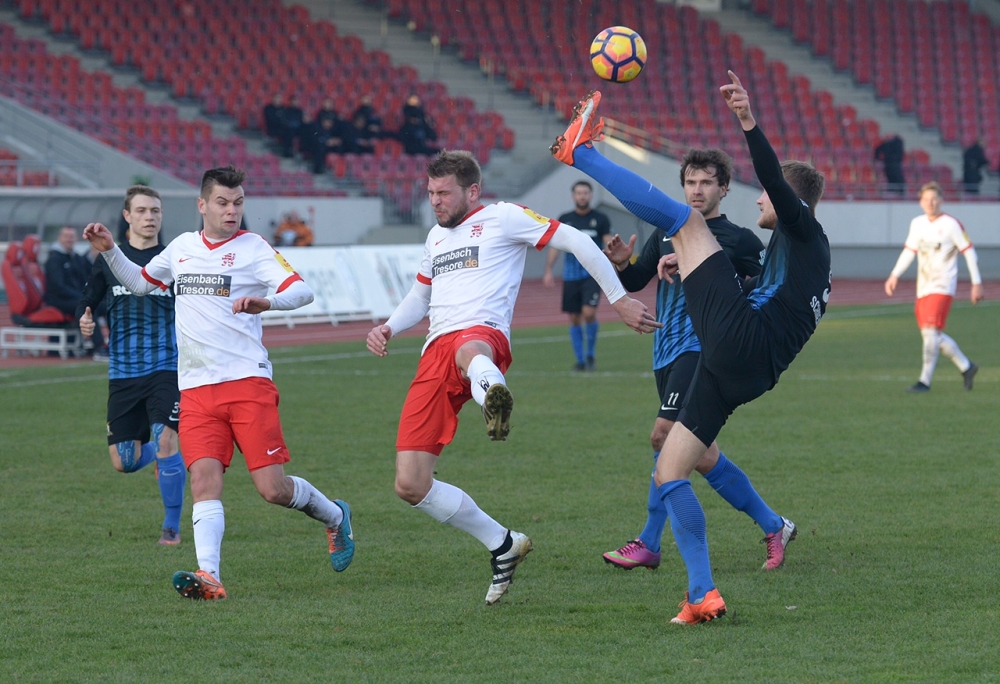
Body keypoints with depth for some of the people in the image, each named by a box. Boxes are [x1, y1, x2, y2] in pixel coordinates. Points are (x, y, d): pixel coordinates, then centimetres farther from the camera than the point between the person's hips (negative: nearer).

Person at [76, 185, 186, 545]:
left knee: (165, 440, -21)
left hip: (166, 369, -2)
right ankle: (166, 458, 39)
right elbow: (88, 303, 14)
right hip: (123, 372, 2)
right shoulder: (109, 259, 7)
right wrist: (85, 320, -8)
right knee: (124, 461, 1)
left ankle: (172, 525, -3)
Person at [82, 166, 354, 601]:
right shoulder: (182, 247, 15)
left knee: (272, 488, -6)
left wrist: (268, 301, -33)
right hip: (195, 389, 4)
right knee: (204, 479, -15)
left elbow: (302, 291, -13)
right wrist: (110, 251, 18)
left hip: (248, 381, -4)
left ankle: (335, 516, 23)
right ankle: (208, 576, -25)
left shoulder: (252, 248, 0)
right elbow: (139, 282, 33)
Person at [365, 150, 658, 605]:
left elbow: (576, 242, 5)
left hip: (481, 333, -7)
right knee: (410, 487, -2)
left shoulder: (502, 218, 9)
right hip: (434, 356, 7)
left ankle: (493, 396, -87)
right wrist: (388, 329, 22)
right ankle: (503, 545, 13)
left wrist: (619, 300, 0)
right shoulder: (436, 238, 30)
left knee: (470, 351, -49)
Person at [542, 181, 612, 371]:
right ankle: (580, 360, 13)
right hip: (571, 275, 3)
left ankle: (590, 353, 2)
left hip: (593, 274, -3)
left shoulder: (601, 219, 4)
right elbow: (555, 246, 10)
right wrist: (548, 271, -1)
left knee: (589, 313, -18)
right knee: (574, 319, 3)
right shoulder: (564, 220, 9)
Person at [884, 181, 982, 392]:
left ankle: (925, 381, -15)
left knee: (931, 331, -16)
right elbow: (909, 251, 18)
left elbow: (969, 252, -4)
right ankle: (966, 367, 24)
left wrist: (976, 283, -6)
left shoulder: (951, 224, -8)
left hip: (942, 287, -7)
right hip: (923, 288, 7)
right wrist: (895, 275, 7)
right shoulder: (917, 224, 9)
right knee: (931, 335, 7)